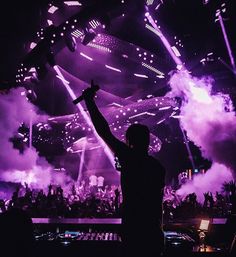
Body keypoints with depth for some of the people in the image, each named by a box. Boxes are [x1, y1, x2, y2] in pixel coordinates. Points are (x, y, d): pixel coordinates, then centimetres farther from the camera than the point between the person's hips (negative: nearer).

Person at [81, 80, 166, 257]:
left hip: (134, 232, -5)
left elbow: (104, 132, -8)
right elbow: (158, 203, 13)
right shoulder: (158, 166, 7)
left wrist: (89, 100, 1)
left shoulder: (130, 158, -9)